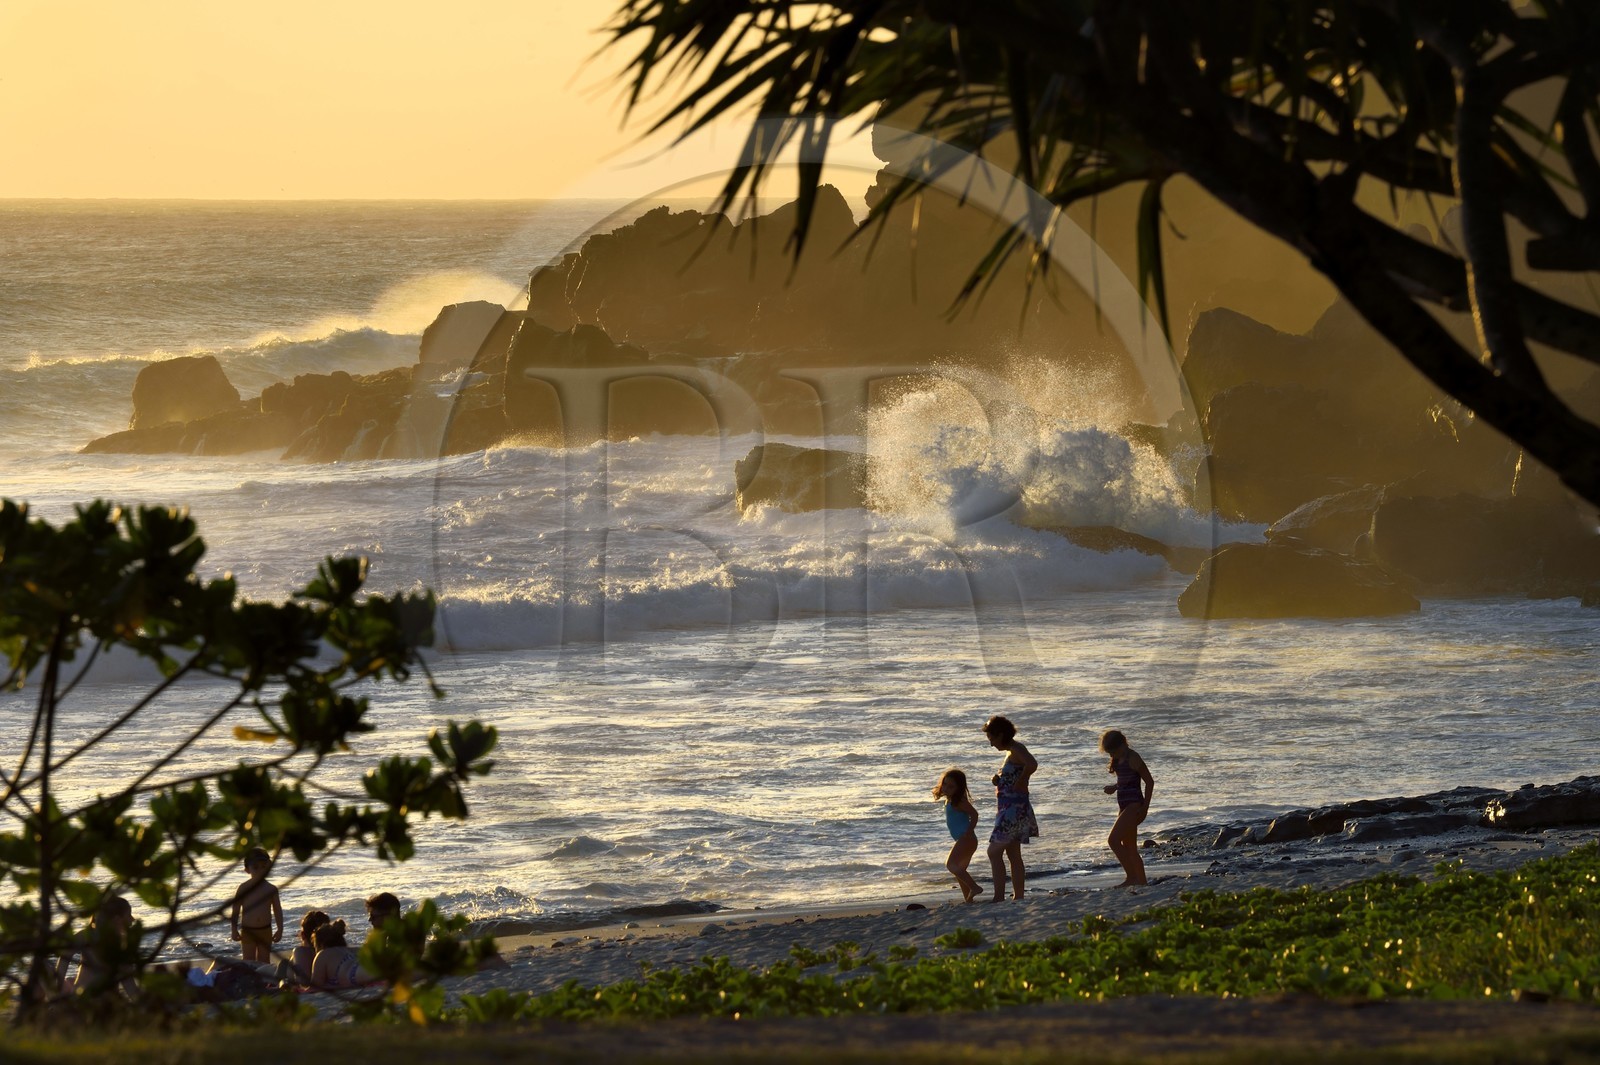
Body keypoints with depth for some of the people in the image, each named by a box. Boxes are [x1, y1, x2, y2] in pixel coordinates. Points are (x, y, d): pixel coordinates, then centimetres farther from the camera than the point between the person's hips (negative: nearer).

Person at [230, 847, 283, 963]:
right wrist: (234, 930, -6)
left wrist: (280, 929, 0)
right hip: (247, 931, -2)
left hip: (265, 931, 2)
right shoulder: (244, 888, -5)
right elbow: (235, 910, -2)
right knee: (249, 962, 1)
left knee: (264, 962, 7)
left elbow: (278, 911, 5)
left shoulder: (271, 889, 0)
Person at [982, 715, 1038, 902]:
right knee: (1013, 855, 13)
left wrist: (1019, 784, -22)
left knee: (994, 851, -10)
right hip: (1008, 808, 10)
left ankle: (999, 897, -13)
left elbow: (1032, 764, -34)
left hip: (1014, 808, -10)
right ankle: (1018, 897, 17)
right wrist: (999, 781, 6)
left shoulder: (1016, 750, -14)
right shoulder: (1011, 752, 15)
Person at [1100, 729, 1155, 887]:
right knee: (1130, 848, 11)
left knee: (1113, 840, -19)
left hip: (1134, 806, -10)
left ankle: (1131, 877, -17)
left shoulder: (1133, 759, -14)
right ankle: (1141, 881, 14)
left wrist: (1145, 807, -15)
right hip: (1125, 806, 10)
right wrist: (1114, 787, 9)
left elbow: (1149, 781, -12)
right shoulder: (1120, 759, 13)